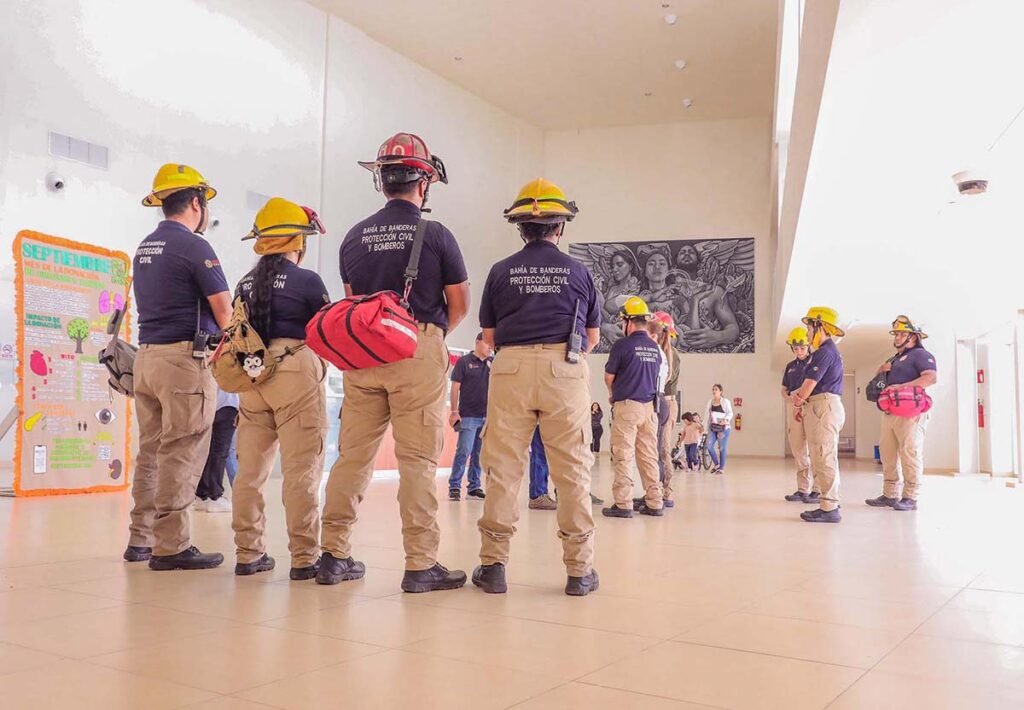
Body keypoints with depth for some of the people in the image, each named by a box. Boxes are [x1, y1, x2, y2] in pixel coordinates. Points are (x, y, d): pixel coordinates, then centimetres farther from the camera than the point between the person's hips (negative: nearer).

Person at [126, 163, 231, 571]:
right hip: (186, 359, -8)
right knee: (182, 455, -5)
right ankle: (170, 547, -3)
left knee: (151, 452, 13)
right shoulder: (194, 246, -9)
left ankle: (140, 538, 19)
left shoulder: (143, 249, 17)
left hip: (146, 356, 8)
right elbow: (223, 311, -9)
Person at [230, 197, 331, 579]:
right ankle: (304, 557, -2)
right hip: (295, 375, -6)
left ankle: (248, 553, 15)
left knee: (250, 469, 9)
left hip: (251, 376, 6)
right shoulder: (307, 280, -6)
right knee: (301, 471, -4)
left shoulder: (245, 283, 12)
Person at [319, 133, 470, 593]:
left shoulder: (355, 237, 10)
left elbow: (352, 300, 16)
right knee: (418, 460, -1)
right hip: (418, 353, -4)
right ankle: (421, 565, 3)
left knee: (353, 454, 9)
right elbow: (459, 306, 2)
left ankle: (334, 554, 15)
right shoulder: (436, 236, -3)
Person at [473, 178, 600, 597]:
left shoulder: (501, 272, 8)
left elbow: (489, 335, 10)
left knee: (503, 468, 4)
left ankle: (493, 563, 7)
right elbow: (592, 338, 15)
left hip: (511, 369, 1)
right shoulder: (578, 272, 9)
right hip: (565, 372, 0)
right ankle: (579, 569, 8)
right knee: (573, 470, 4)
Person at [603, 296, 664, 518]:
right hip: (650, 406, 6)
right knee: (649, 456, 9)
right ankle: (654, 502, 12)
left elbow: (609, 377, -1)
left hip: (627, 405, -5)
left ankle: (623, 504, -2)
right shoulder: (655, 348, 8)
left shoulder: (622, 345, -9)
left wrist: (613, 393, 21)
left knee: (623, 456, -2)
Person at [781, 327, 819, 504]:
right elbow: (784, 389, 21)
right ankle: (803, 489, 11)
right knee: (799, 451, 6)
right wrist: (790, 396, -2)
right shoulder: (791, 366, 18)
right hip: (793, 408, 6)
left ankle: (818, 490, -3)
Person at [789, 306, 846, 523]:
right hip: (822, 408, 11)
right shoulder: (829, 351, 21)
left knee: (824, 458, -10)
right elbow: (810, 384, 22)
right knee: (821, 459, 14)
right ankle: (828, 504, 18)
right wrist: (796, 394, 6)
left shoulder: (824, 353, -13)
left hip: (824, 406, -11)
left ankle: (829, 508, -9)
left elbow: (809, 385, -14)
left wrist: (798, 401, 4)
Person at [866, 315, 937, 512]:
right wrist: (882, 369, 12)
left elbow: (932, 377, -17)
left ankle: (910, 498, -5)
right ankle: (890, 495, 12)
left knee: (910, 455, -8)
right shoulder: (895, 359, 27)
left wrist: (901, 386, -21)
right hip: (890, 412, 9)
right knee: (888, 454, 7)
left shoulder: (920, 354, -1)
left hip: (910, 412, -9)